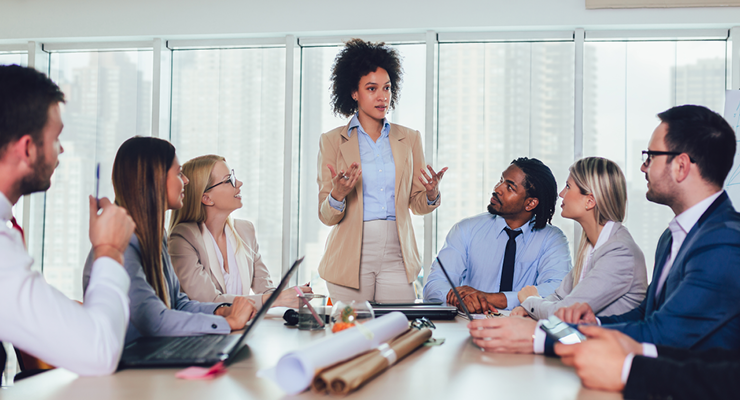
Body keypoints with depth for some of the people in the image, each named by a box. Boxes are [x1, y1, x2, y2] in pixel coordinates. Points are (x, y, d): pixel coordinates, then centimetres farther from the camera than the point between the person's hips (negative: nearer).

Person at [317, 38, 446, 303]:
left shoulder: (409, 139, 12)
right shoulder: (332, 141, 6)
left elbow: (416, 204, 15)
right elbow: (326, 216, 3)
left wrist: (431, 195, -7)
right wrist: (338, 195, -18)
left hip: (397, 255, 2)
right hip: (350, 258, -2)